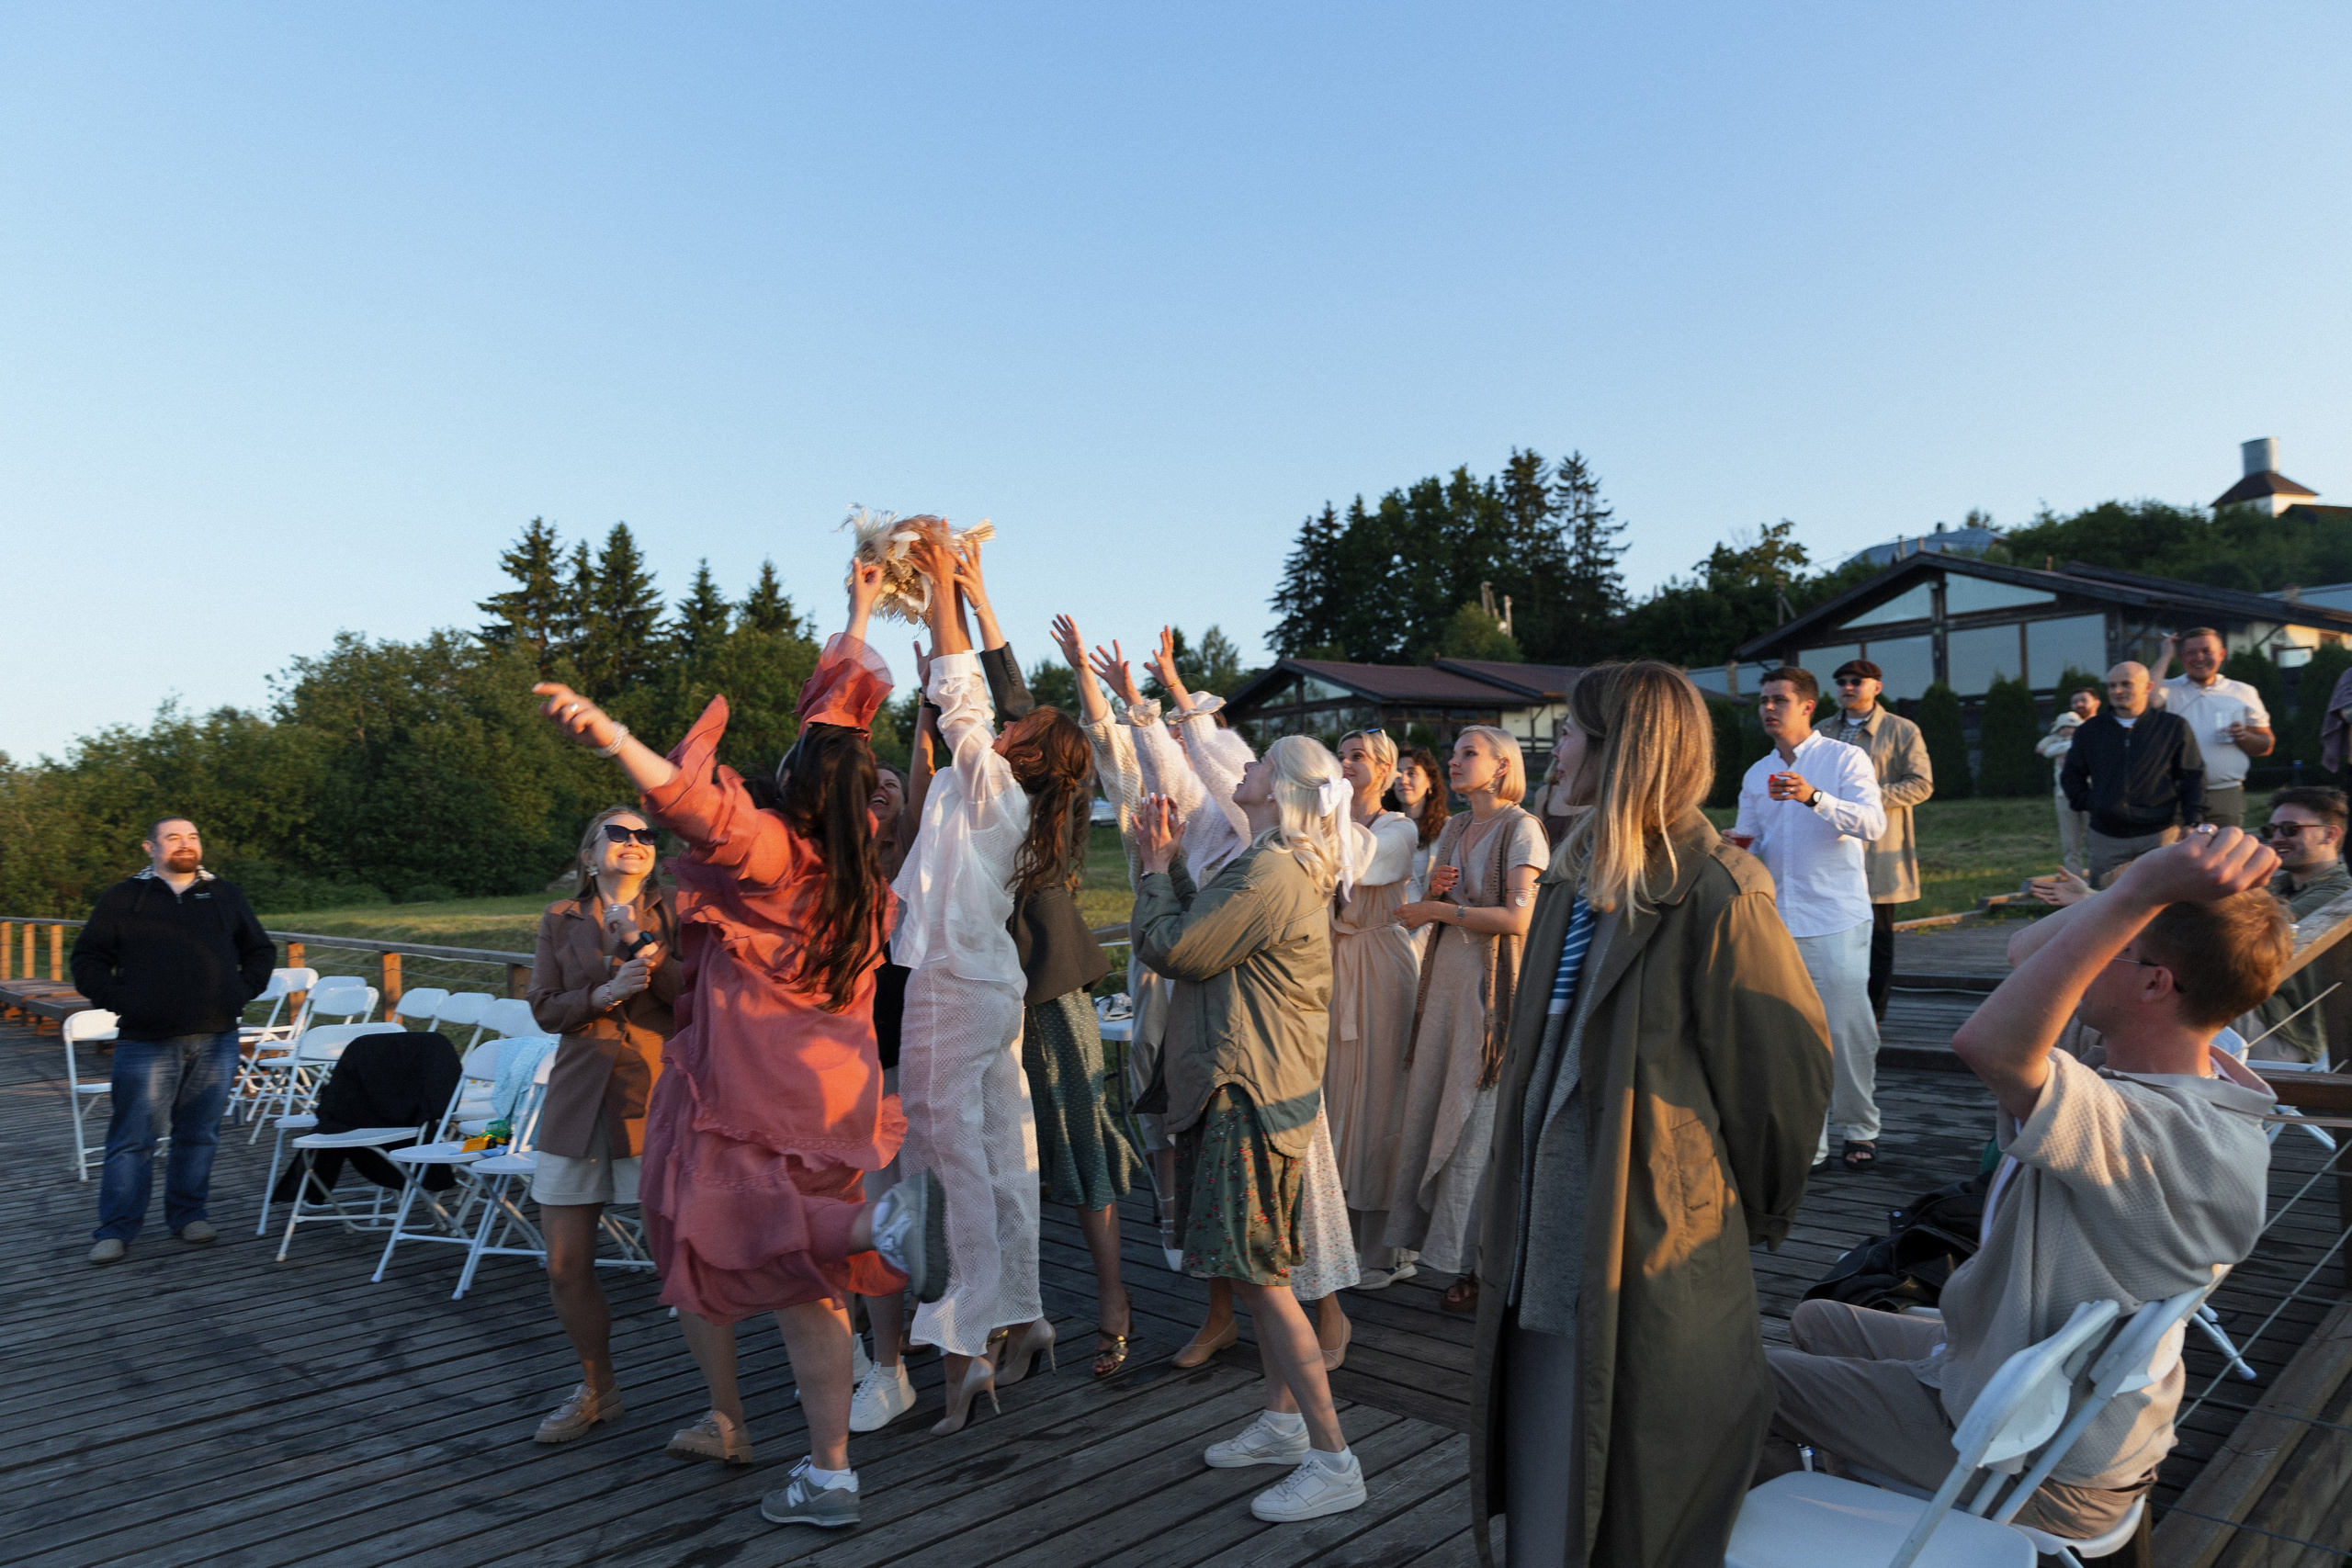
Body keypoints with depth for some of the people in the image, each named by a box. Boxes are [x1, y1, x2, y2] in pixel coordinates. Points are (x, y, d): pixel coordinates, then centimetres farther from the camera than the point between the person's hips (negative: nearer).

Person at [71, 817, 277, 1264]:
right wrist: (118, 1000, -4)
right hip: (146, 1041, -2)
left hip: (215, 1040, 2)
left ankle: (189, 1214, 20)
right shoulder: (122, 898, 8)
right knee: (132, 1137, -1)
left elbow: (260, 952, 20)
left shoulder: (226, 896, 15)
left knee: (200, 1134, 7)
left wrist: (242, 992, 6)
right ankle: (115, 1230, 7)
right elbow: (87, 959, 8)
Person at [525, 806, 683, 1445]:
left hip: (657, 1093, -3)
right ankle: (597, 1387, 30)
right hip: (580, 1097, 3)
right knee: (565, 1267, 7)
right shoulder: (561, 920, 11)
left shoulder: (674, 916, 5)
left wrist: (654, 959, -17)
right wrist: (605, 993, -13)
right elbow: (545, 1009, 3)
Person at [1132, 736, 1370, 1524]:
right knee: (1254, 1267, 18)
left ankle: (1333, 1461, 2)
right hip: (1245, 1084, 11)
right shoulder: (1284, 865, 14)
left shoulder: (1273, 872, -21)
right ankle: (1283, 1419, 31)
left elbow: (1174, 949, -19)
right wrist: (1166, 865, 11)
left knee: (1258, 1272, -6)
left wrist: (1157, 868, -4)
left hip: (1252, 1094, -11)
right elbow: (1205, 933, 16)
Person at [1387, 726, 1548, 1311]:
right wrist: (1433, 890, -2)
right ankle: (1448, 1244, 16)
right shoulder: (1454, 830, 16)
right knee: (1438, 1109, 6)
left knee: (1481, 1121, -4)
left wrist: (1439, 910, -10)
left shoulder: (1520, 828, -7)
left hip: (1494, 985, -7)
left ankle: (1485, 1267, 5)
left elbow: (1518, 916, -17)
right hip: (1448, 978, 7)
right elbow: (1422, 912, 20)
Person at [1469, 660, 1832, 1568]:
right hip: (1552, 1242, 7)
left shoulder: (1713, 898, -18)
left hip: (1654, 1252, -7)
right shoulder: (1573, 881, 8)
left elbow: (1785, 1066, -13)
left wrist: (1756, 1210, 1)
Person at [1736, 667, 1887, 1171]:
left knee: (1847, 1030, -3)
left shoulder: (1844, 760, 0)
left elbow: (1873, 824, -14)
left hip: (1836, 920, -5)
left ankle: (1860, 1130, 13)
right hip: (1775, 920, 5)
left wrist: (1814, 797, -26)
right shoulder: (1756, 775, 16)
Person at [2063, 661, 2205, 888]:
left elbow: (2192, 777, 4)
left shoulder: (2173, 727, 5)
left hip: (2160, 834, -2)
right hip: (2105, 838, 2)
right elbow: (2071, 774, 19)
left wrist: (2193, 824, -5)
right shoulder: (2090, 730, 11)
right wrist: (2086, 803, 2)